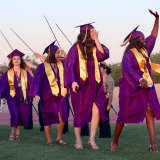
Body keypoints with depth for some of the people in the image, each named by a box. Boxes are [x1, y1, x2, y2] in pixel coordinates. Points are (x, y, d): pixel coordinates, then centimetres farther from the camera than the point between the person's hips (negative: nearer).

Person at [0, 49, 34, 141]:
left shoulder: (25, 73, 7)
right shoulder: (8, 73, 3)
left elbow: (31, 84, 3)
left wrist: (31, 94, -5)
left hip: (23, 97, 2)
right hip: (12, 97, -2)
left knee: (21, 116, 1)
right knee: (15, 114, -18)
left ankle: (17, 135, 10)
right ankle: (13, 133, -4)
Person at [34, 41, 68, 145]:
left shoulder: (62, 65, 6)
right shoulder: (43, 66, -4)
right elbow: (37, 81, -8)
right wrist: (37, 94, -17)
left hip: (60, 95, 2)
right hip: (48, 96, -2)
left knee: (62, 117, -9)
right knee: (48, 119, 4)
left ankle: (59, 138, 8)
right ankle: (49, 140, 14)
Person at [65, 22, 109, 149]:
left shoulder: (94, 47, 9)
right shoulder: (76, 48, -3)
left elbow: (103, 55, -9)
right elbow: (69, 65, -8)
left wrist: (96, 39, -8)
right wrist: (73, 81, -19)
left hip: (94, 85, 3)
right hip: (80, 85, -3)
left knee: (97, 110, -12)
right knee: (80, 112, 4)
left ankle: (92, 139, -4)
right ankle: (78, 140, 16)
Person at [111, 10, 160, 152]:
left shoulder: (144, 49, 10)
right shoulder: (129, 53, -10)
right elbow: (128, 68, -24)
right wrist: (140, 80, -38)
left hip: (146, 87, 6)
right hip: (131, 87, -6)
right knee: (124, 115, 2)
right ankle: (115, 142, 16)